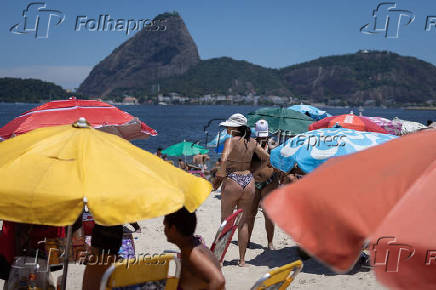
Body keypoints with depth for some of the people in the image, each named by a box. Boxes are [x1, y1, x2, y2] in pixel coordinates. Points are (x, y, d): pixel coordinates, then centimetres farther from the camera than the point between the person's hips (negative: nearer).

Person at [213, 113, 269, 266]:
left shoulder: (231, 140, -10)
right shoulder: (252, 142, 6)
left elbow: (224, 160, -25)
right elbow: (267, 158, 14)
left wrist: (221, 175, -10)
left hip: (232, 181, -4)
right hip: (249, 182, 5)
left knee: (225, 221, 8)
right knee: (244, 222, 12)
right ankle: (242, 259, 15)